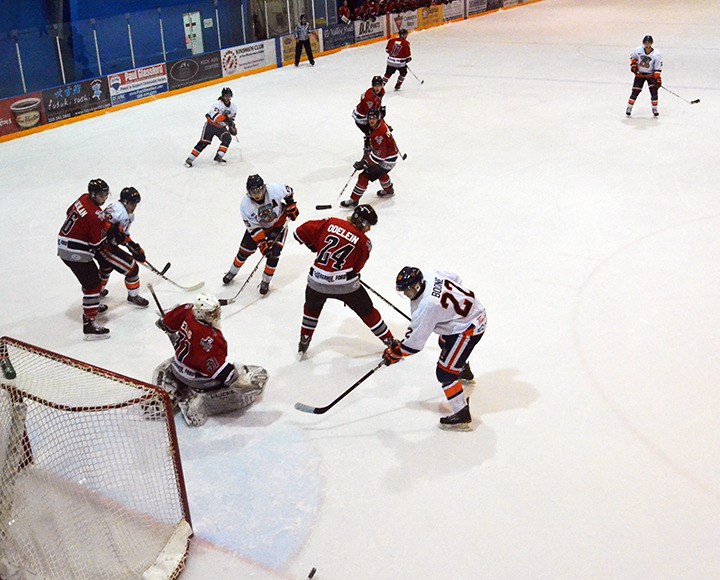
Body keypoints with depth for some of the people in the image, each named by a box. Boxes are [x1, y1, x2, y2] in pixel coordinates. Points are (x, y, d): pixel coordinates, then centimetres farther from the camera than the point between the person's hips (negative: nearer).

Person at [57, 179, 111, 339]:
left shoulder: (84, 199, 4)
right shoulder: (96, 214, -24)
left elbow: (69, 212, 21)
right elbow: (98, 242, -20)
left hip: (64, 245, 10)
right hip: (75, 252, -10)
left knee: (91, 275, 27)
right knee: (93, 283, -8)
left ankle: (91, 304, 46)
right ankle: (89, 323, -12)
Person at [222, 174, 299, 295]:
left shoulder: (275, 189, -33)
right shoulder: (245, 205, -30)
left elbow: (288, 191, -9)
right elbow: (253, 227, -24)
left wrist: (291, 206, -6)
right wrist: (262, 243, -29)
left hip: (279, 223, -1)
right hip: (258, 226, 1)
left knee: (274, 253, -10)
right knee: (245, 250, 6)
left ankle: (266, 281, 9)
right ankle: (232, 272, 33)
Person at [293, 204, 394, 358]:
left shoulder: (330, 223, 1)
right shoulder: (364, 243, -3)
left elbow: (301, 232, 6)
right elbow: (357, 267, 5)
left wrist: (314, 246, 22)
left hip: (317, 282, 2)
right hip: (345, 284, -2)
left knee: (312, 306, 32)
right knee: (367, 311, 18)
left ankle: (304, 342, 38)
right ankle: (389, 341, 29)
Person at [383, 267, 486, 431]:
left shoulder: (427, 306, -31)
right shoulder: (433, 277, -8)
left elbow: (415, 342, -24)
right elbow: (456, 279, 12)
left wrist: (394, 353, -10)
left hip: (468, 328, -11)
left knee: (445, 372, -8)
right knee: (445, 343, 38)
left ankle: (462, 416, -3)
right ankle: (464, 371, 67)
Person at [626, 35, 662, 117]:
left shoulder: (656, 54, -17)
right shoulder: (638, 50, -12)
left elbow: (658, 68, -14)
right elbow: (633, 56, 10)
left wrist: (658, 78, -20)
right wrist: (633, 64, -3)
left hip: (651, 75, -1)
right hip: (639, 73, 1)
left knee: (654, 91, -10)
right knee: (635, 91, -4)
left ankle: (654, 109, 6)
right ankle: (629, 108, 10)